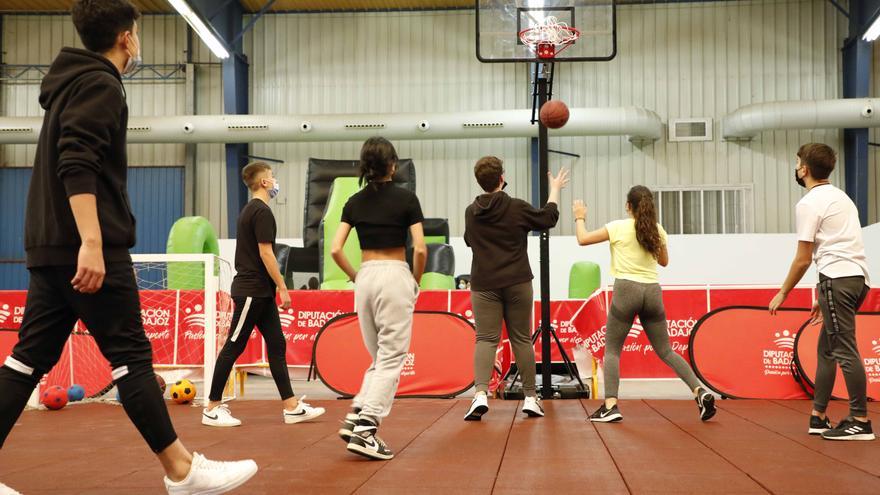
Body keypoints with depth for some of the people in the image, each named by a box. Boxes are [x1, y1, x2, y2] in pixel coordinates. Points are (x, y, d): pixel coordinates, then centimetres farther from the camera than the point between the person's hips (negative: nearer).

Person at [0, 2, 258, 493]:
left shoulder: (71, 82, 22)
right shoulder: (100, 84, -7)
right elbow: (77, 167, -21)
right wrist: (92, 243, -27)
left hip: (50, 248, 10)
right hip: (85, 248, -10)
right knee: (132, 355, -6)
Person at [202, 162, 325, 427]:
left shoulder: (250, 210, 17)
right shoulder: (262, 211, -13)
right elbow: (266, 253, -18)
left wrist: (275, 287, 21)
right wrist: (283, 288, -15)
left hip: (260, 292, 10)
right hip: (252, 291, -10)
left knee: (277, 345, 7)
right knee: (234, 347, -4)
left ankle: (291, 407, 8)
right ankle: (212, 409, 3)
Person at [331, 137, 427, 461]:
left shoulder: (354, 202, 7)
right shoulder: (406, 199, -4)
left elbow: (336, 250, 1)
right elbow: (420, 249, -10)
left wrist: (355, 278, 12)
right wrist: (416, 282, 4)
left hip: (366, 277, 5)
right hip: (395, 276, -5)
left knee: (380, 357, 18)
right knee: (392, 359, 0)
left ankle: (356, 416, 5)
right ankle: (365, 429, -8)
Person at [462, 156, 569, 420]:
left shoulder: (471, 212, 4)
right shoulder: (517, 208, -6)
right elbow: (549, 217, 9)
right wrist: (555, 189, 25)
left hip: (484, 285, 1)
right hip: (517, 283, -1)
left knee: (486, 339, -1)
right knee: (522, 339, 9)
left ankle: (481, 393, -21)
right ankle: (530, 397, 15)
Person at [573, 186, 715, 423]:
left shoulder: (619, 227, -4)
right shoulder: (657, 230, 8)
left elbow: (583, 239, 0)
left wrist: (580, 218, 18)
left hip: (626, 290, -4)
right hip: (652, 291, 4)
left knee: (612, 350, 5)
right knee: (665, 351, 13)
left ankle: (610, 406, -8)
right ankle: (700, 392, 0)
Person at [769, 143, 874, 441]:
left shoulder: (809, 203, -5)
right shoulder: (840, 197, 22)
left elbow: (803, 260, -6)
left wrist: (783, 294, 6)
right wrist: (825, 297, 24)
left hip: (838, 279, -9)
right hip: (858, 277, 9)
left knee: (844, 350, -6)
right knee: (827, 348, 14)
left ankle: (860, 422, -3)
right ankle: (818, 417, 18)